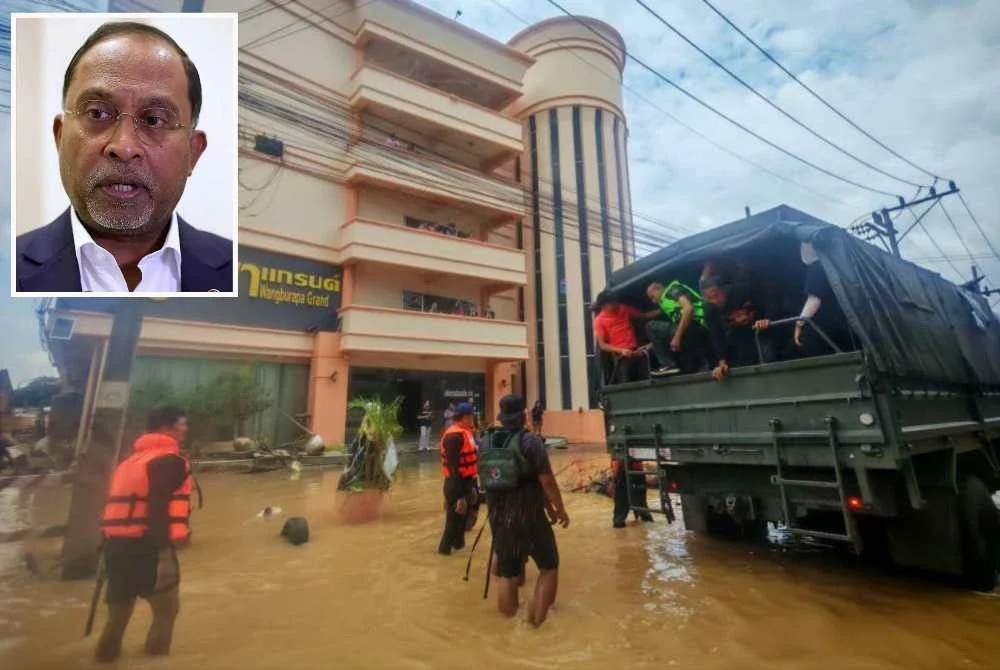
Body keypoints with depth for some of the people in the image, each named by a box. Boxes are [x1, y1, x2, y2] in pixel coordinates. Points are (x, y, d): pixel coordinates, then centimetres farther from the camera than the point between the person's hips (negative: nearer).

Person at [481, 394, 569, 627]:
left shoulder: (486, 443, 2)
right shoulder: (530, 441, -15)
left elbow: (491, 482, 9)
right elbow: (547, 481, -15)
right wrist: (560, 510, 1)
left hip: (498, 518, 5)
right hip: (529, 517, -5)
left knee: (507, 575, 19)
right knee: (549, 567, 17)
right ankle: (537, 621, 12)